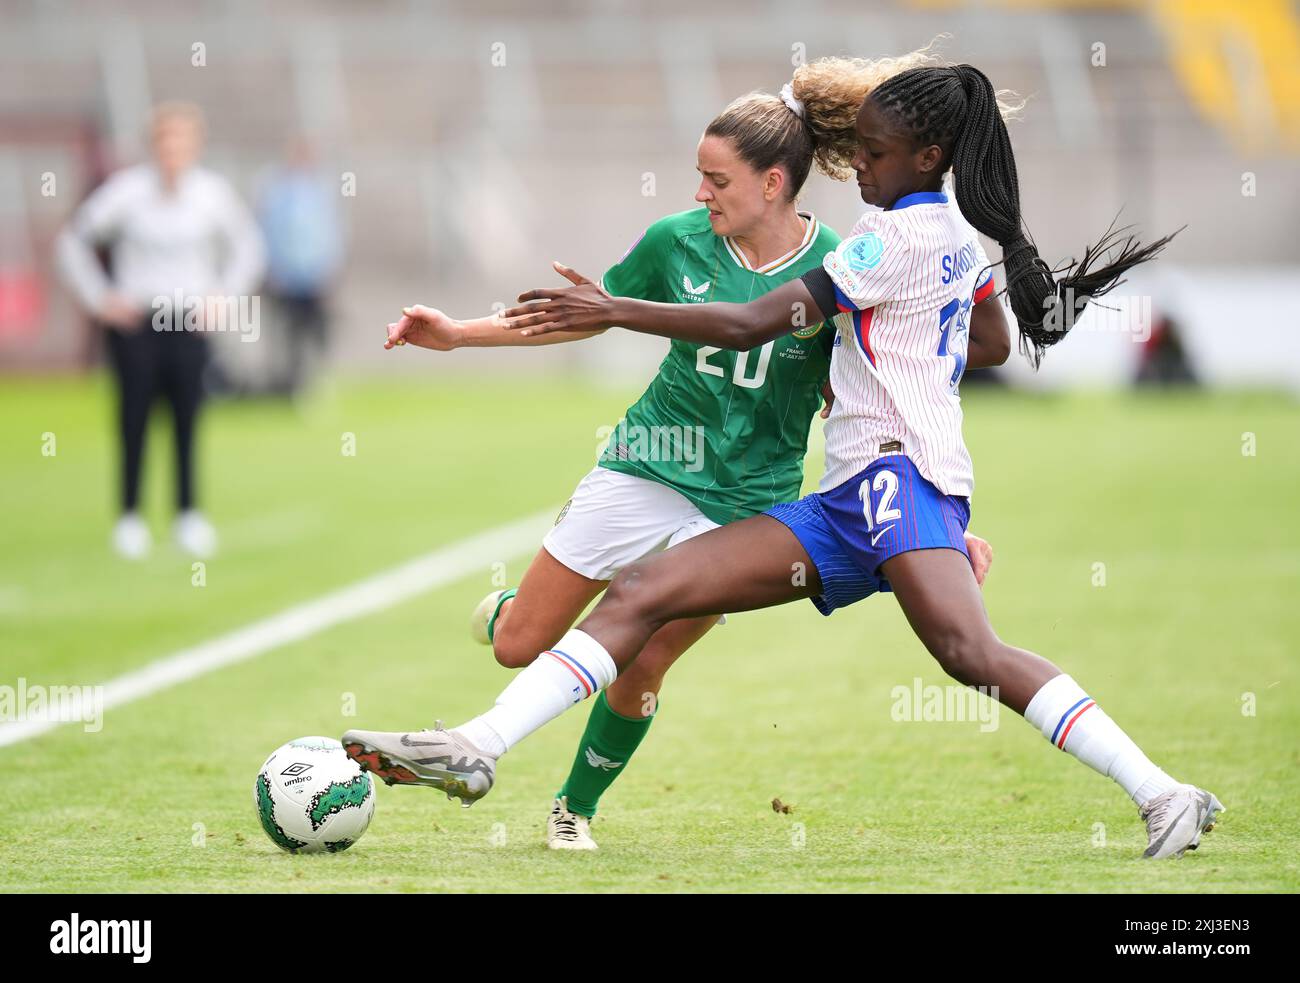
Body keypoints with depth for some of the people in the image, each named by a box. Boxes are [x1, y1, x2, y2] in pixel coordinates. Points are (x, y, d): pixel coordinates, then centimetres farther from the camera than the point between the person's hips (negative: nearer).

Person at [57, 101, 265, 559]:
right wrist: (99, 298, -1)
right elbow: (73, 240, 3)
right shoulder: (127, 190, -8)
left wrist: (221, 295, 6)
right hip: (134, 320, -1)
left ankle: (188, 513, 1)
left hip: (188, 321, 1)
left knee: (187, 413, -6)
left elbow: (248, 246, 15)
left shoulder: (213, 192, -3)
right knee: (135, 413, -5)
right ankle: (130, 516, 2)